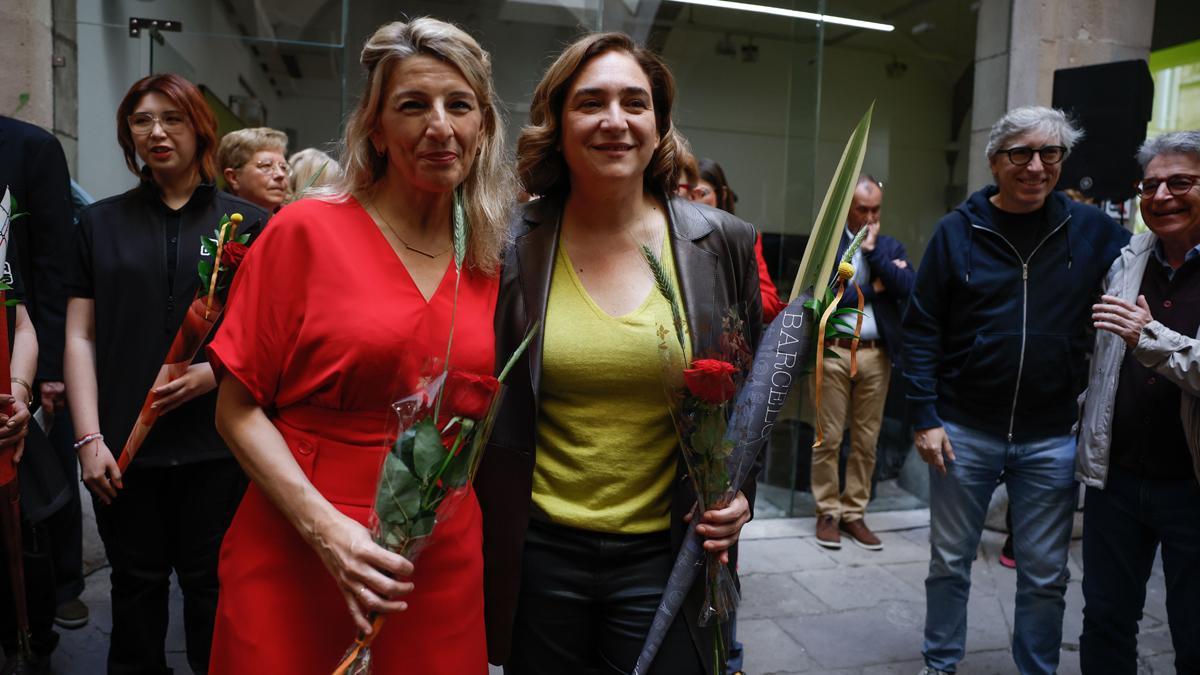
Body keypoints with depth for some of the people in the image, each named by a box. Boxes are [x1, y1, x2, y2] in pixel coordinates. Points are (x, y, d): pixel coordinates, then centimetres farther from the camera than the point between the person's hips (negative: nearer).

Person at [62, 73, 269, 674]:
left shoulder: (246, 222, 4)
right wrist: (89, 438, -3)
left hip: (216, 443, -1)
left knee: (211, 583, 8)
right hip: (124, 445, 2)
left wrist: (215, 372, -15)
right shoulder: (101, 223, 9)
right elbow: (79, 337, 5)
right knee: (137, 585, 12)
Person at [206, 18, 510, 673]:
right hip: (293, 562, -3)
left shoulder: (488, 260, 3)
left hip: (443, 565, 4)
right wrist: (324, 526, -18)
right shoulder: (306, 230, -7)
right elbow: (238, 410, -6)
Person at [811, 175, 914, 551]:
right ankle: (828, 513, 14)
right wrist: (874, 287, -5)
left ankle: (854, 513, 19)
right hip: (834, 353, -3)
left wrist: (873, 251, -6)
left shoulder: (891, 248, 12)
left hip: (877, 355, 3)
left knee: (867, 439, 8)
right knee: (829, 438, 1)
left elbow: (910, 290, -5)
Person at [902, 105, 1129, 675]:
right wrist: (924, 417, -9)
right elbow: (921, 329, -3)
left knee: (1045, 576, 12)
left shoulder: (1092, 230, 1)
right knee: (949, 562, 13)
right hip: (964, 431, -1)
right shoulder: (958, 231, -3)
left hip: (1051, 438, 1)